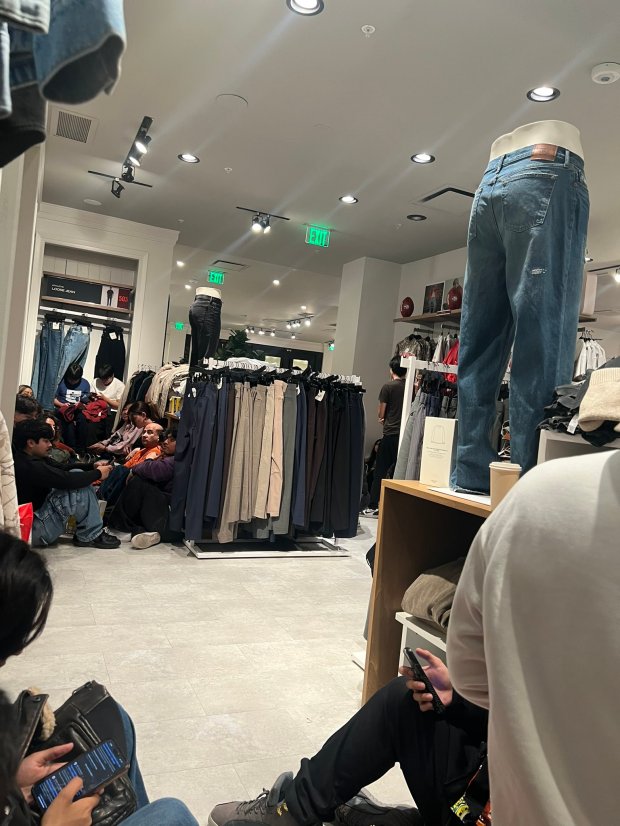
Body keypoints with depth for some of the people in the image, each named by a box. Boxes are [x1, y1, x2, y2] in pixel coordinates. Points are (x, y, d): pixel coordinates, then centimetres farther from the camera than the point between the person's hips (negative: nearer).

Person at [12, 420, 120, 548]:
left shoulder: (31, 458, 6)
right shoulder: (28, 466, -26)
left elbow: (63, 469, 11)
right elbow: (66, 480, -28)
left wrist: (93, 466, -3)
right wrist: (98, 473, -13)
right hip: (31, 530, -11)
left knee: (78, 475, 6)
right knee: (81, 489, -20)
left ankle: (84, 534, 7)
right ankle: (90, 536, -5)